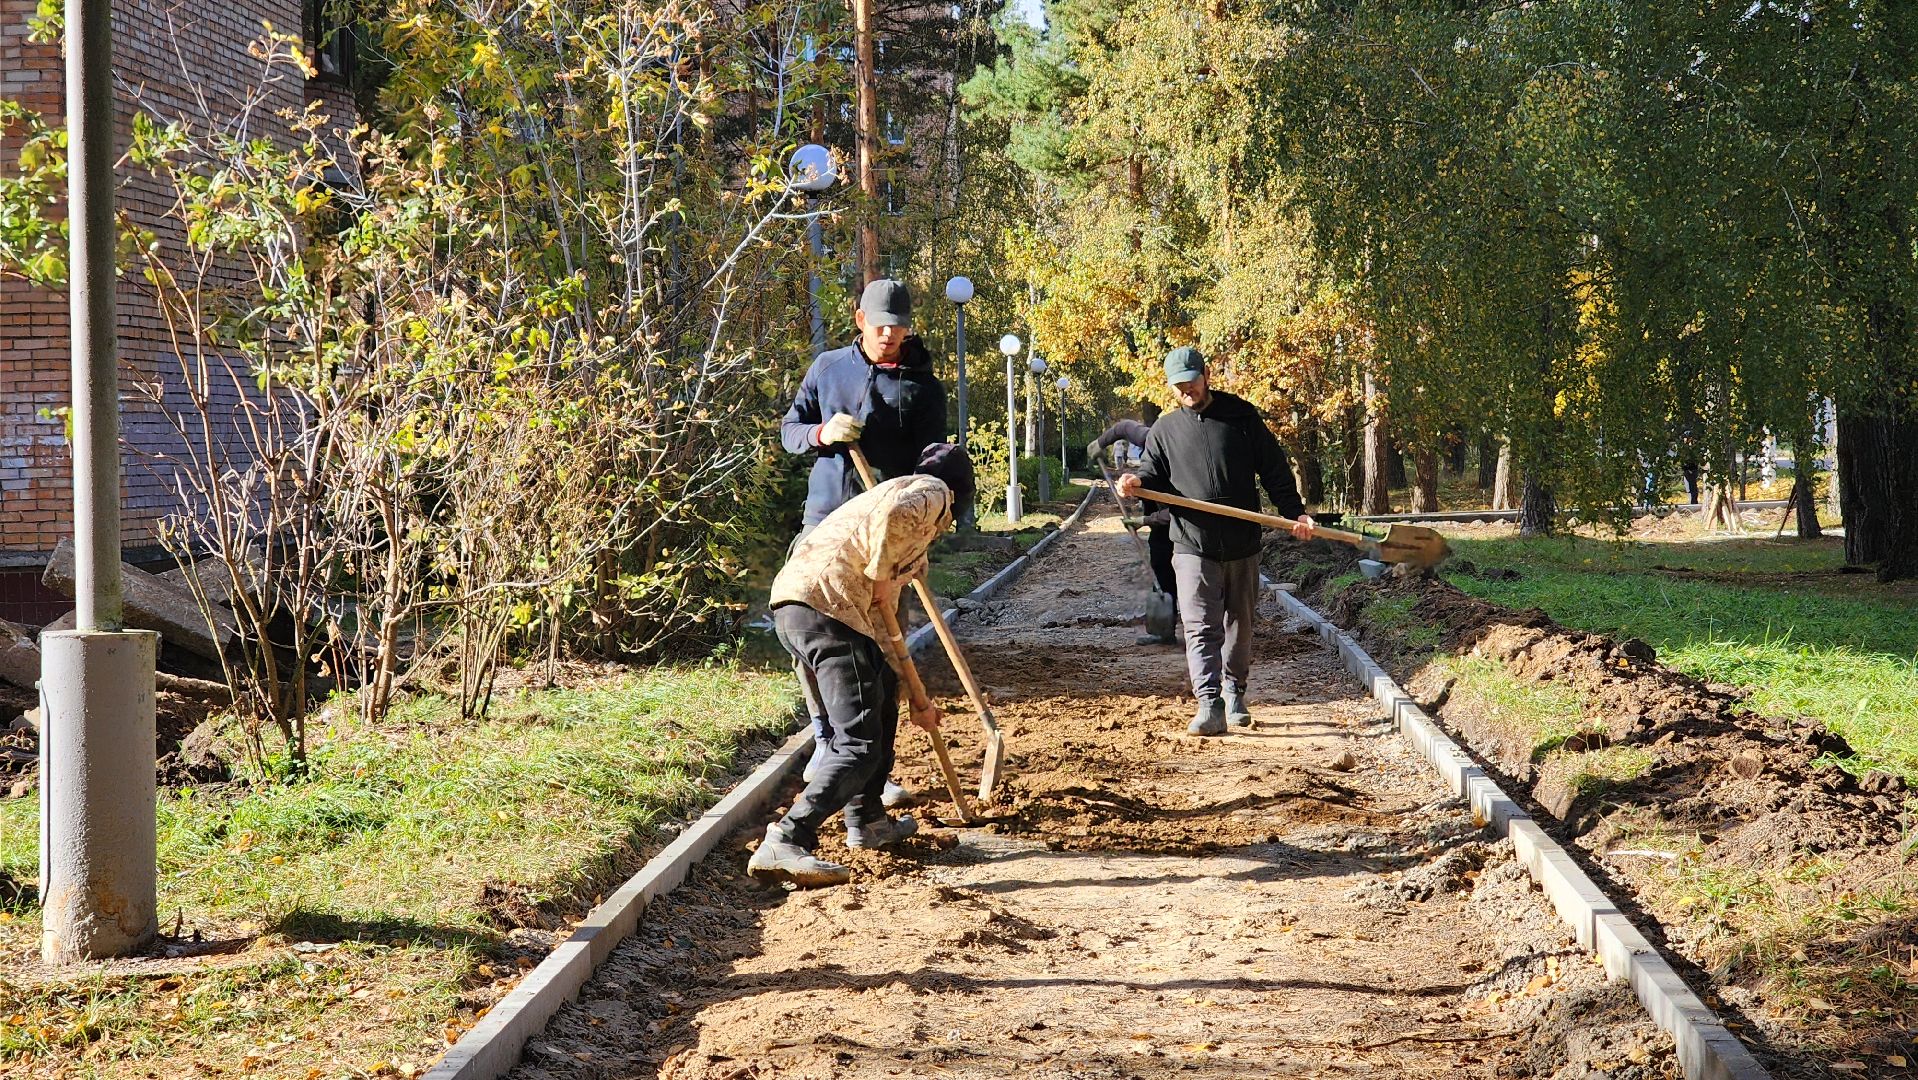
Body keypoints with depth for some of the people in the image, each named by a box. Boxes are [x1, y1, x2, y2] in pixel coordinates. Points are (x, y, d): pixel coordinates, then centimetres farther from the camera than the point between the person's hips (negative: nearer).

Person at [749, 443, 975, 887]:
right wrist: (880, 579, -4)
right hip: (827, 604, -9)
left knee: (882, 689, 31)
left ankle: (866, 820, 36)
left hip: (791, 599, 9)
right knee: (859, 745, -13)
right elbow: (891, 515, -18)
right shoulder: (933, 493, 11)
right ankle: (785, 843, -26)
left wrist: (918, 700, 43)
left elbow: (882, 624, 39)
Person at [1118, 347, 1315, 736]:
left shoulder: (1241, 416, 5)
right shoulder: (1165, 430, 8)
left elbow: (1274, 470, 6)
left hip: (1243, 545, 1)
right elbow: (1154, 473, 8)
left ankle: (1234, 695, 30)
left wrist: (1294, 512, -1)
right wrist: (1138, 482, -16)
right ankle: (1210, 705, -19)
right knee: (1201, 629, -12)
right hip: (1193, 546, -1)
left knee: (1240, 626, 13)